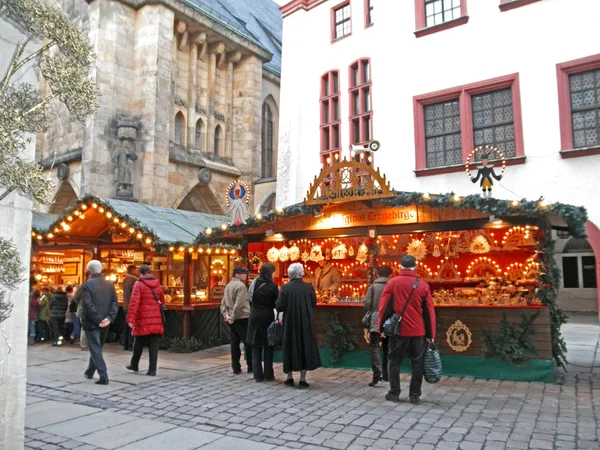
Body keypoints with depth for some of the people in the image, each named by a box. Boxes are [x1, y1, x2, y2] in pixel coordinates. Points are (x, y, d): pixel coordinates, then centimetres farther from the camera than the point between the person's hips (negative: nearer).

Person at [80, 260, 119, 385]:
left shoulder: (87, 285, -11)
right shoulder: (110, 285, 5)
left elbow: (88, 305, -18)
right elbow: (115, 303, -1)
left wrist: (98, 320, -14)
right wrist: (109, 318, -8)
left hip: (91, 323, -5)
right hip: (105, 323, 6)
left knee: (95, 350, -1)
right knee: (97, 348, 20)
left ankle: (103, 376, -8)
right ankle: (89, 372, 36)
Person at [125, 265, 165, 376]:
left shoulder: (139, 284, -7)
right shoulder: (157, 284, 8)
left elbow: (134, 303, -16)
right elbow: (162, 301, 13)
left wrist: (130, 319, -18)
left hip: (143, 321, -3)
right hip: (156, 320, 3)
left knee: (138, 344, 15)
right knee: (153, 345, 4)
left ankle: (134, 365, 32)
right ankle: (152, 370, 2)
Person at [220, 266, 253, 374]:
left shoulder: (228, 285, 12)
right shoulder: (241, 286, -14)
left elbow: (223, 303, 11)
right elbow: (239, 304, -20)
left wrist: (226, 315, 2)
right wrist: (233, 317, -13)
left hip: (233, 320, 8)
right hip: (242, 318, -8)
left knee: (235, 343, 9)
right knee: (248, 342, 1)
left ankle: (236, 368, 11)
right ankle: (250, 367, 6)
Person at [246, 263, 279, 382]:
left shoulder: (254, 283, -1)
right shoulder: (272, 286, -11)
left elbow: (251, 300, 5)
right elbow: (277, 304, -7)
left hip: (255, 319, 3)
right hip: (268, 318, -3)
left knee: (256, 348, 10)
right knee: (268, 348, 10)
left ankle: (258, 375, 11)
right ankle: (268, 375, 12)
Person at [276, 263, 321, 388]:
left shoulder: (285, 288, -11)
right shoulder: (308, 287, -7)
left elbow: (279, 307, -13)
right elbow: (314, 304, 4)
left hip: (290, 323, 0)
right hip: (306, 323, 0)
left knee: (290, 348, 13)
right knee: (305, 348, 9)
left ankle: (290, 378, 21)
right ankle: (303, 380, 9)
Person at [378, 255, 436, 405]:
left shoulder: (392, 283, -3)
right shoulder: (423, 286, 0)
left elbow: (383, 306, -4)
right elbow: (429, 311, 2)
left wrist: (381, 327, 3)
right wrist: (431, 334, 7)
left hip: (398, 330, -1)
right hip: (418, 331, 1)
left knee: (394, 361, 11)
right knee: (417, 363, 10)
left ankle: (394, 393, 11)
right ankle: (414, 395, 12)